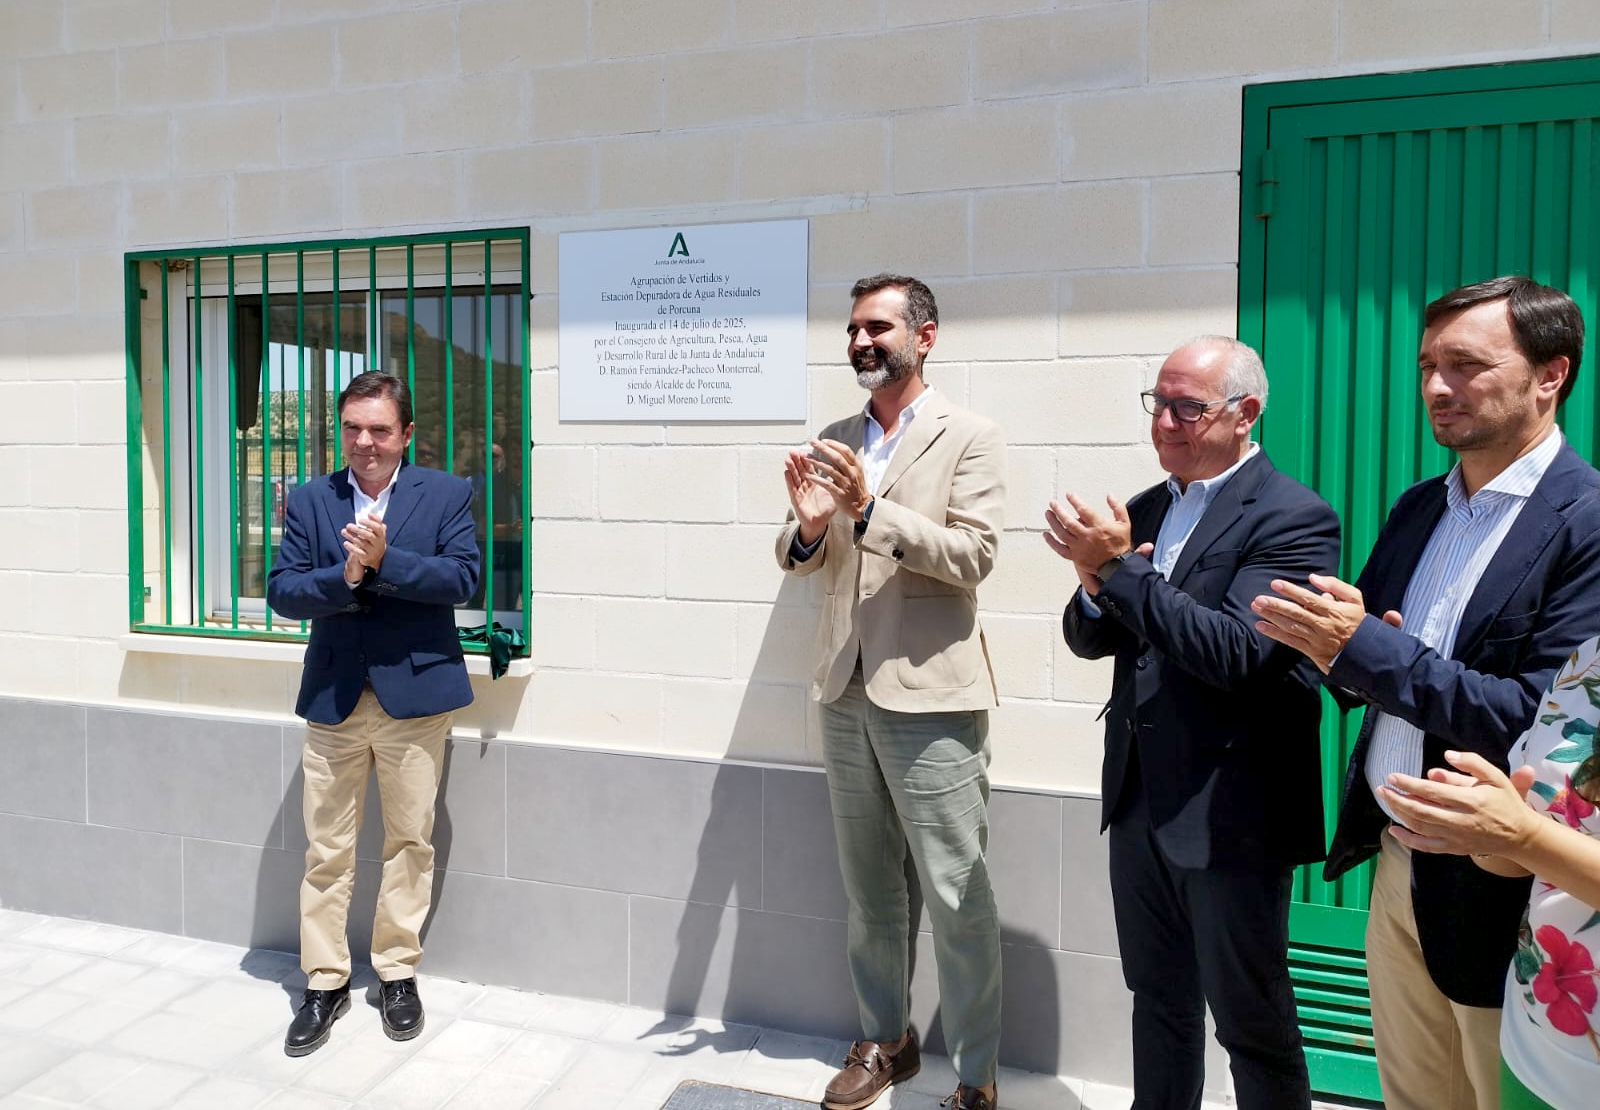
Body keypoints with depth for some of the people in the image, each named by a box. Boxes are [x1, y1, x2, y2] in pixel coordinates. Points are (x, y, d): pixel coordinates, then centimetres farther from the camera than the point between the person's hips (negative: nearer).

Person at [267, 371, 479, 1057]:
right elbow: (281, 591, -1)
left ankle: (398, 972, 27)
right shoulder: (309, 502, 6)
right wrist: (342, 576, -19)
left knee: (410, 843, 9)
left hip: (415, 694, -2)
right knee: (327, 850, 9)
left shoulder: (446, 495, 0)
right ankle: (325, 982, 24)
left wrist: (384, 562, -21)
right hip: (333, 697, 2)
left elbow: (462, 577, -12)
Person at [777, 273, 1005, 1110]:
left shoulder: (969, 438, -4)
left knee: (956, 896, 1)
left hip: (930, 695, -5)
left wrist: (871, 510, -23)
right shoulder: (833, 442, 11)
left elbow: (973, 554, -14)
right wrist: (807, 525, -12)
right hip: (846, 694, 5)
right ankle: (885, 1039, 34)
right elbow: (800, 561, 11)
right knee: (868, 889, 17)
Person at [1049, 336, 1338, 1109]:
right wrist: (1095, 582, -14)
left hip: (1228, 812, -6)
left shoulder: (1295, 518, -13)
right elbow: (1090, 641, 7)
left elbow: (1237, 652, -24)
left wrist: (1120, 567, -26)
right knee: (1158, 998, 22)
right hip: (1140, 796, 7)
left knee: (1251, 1017, 11)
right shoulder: (1144, 510, 8)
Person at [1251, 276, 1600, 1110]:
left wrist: (1367, 648, -26)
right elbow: (1364, 679, 9)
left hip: (1499, 892, -6)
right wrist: (1335, 648, -13)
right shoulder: (1418, 509, 7)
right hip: (1396, 865, 7)